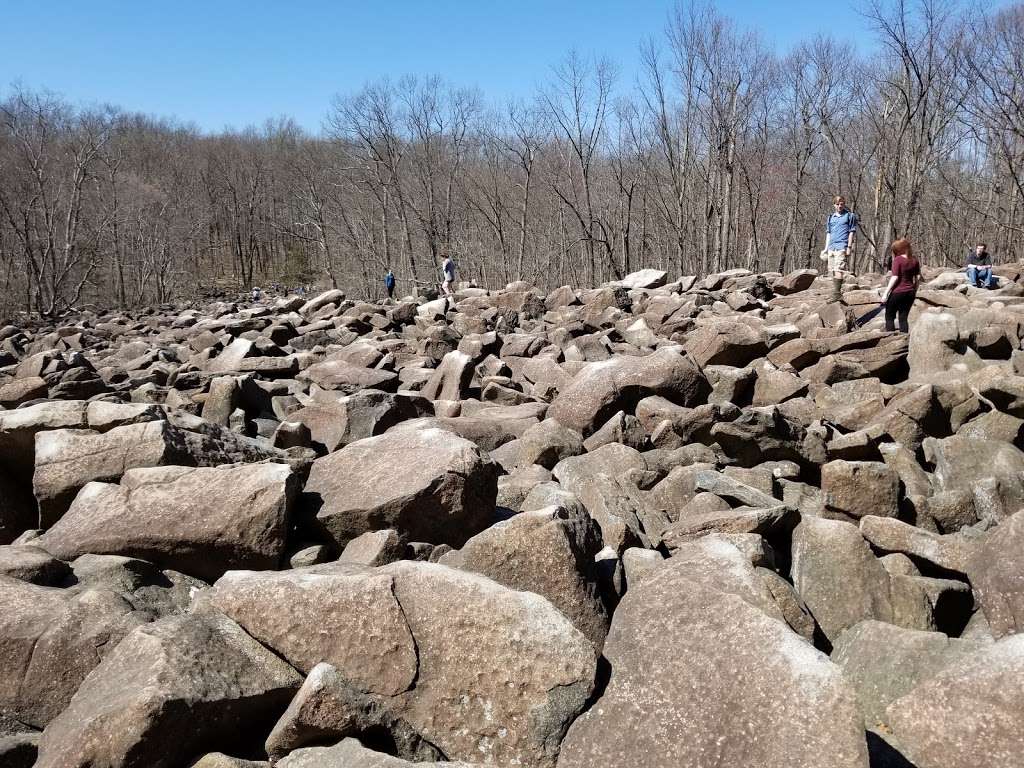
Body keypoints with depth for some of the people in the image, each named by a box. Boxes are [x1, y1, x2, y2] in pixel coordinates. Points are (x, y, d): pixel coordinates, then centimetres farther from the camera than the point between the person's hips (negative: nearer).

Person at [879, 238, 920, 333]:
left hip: (897, 292, -6)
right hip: (910, 293, 6)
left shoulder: (898, 260, -12)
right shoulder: (914, 261, 6)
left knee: (889, 317, 5)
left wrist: (885, 293, -14)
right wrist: (915, 291, 20)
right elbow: (918, 277, 9)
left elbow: (895, 277, -16)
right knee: (903, 318, 10)